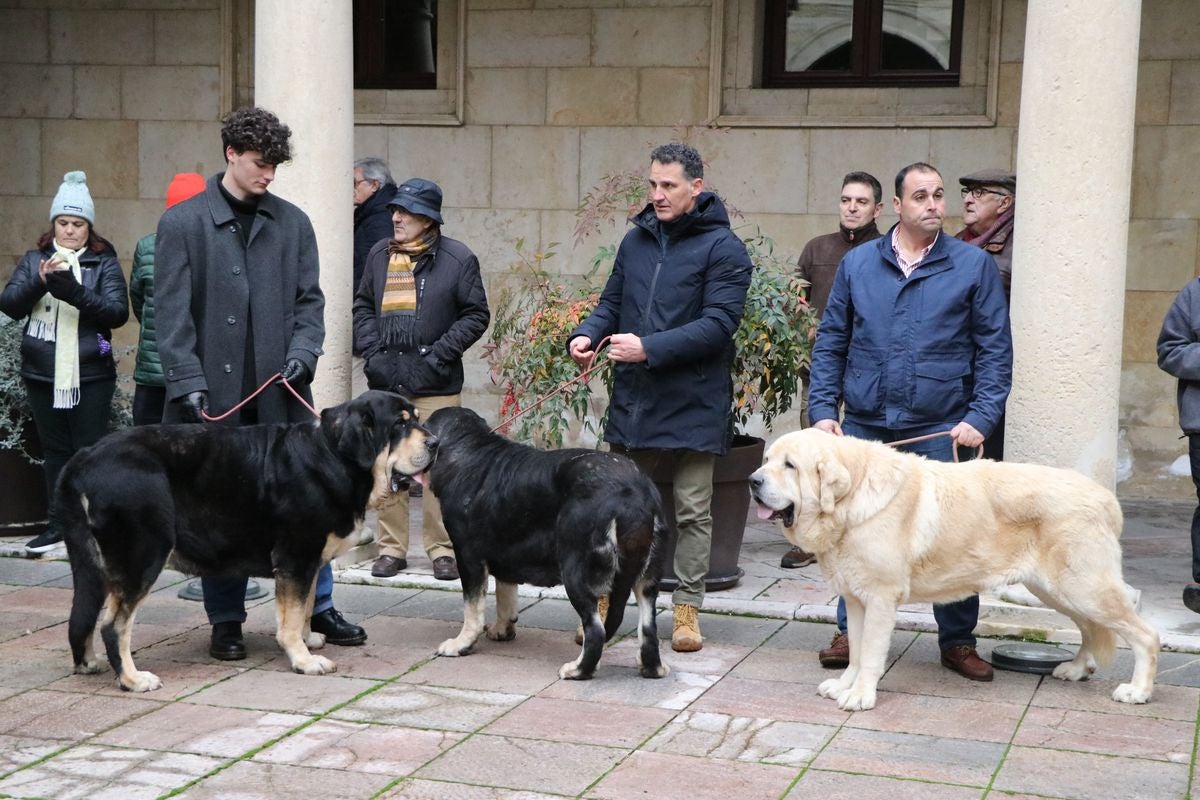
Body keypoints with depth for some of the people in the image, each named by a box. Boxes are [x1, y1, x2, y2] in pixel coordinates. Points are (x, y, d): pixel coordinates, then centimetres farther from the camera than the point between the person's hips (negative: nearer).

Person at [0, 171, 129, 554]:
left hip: (91, 375, -3)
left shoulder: (104, 263, 2)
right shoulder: (34, 259, 10)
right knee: (55, 450, 10)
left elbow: (118, 312, -10)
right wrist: (39, 282, -19)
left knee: (90, 450, 0)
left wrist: (75, 292, -24)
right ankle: (59, 522, 19)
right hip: (43, 374, 3)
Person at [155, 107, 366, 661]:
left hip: (281, 391, 2)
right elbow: (171, 311, -3)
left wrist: (302, 353, -7)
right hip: (215, 395, -2)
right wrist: (188, 382, -11)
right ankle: (226, 621, 17)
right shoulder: (182, 223, 1)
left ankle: (318, 607, 18)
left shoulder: (292, 223, 10)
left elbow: (309, 299, 10)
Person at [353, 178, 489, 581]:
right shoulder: (379, 255, 10)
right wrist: (371, 351, 2)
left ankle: (442, 549, 10)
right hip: (385, 381, 4)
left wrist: (440, 353, -9)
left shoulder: (458, 259, -2)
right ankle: (391, 547, 17)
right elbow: (363, 307, 17)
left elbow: (476, 315, -1)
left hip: (436, 383, -4)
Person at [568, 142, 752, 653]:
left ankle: (686, 610, 16)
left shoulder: (722, 248, -8)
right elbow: (612, 301, 17)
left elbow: (718, 323, -17)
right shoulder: (637, 239, 10)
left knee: (692, 511, 6)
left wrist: (649, 348, -24)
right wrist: (586, 334, -5)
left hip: (692, 404, -5)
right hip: (631, 400, 5)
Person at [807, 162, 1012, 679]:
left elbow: (994, 349, 1)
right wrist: (822, 409, 0)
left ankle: (958, 641, 16)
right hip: (864, 425, 2)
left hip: (941, 428, -2)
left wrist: (981, 417, -8)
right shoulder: (857, 263, 8)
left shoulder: (973, 265, 2)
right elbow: (830, 343, 10)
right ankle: (851, 631, 21)